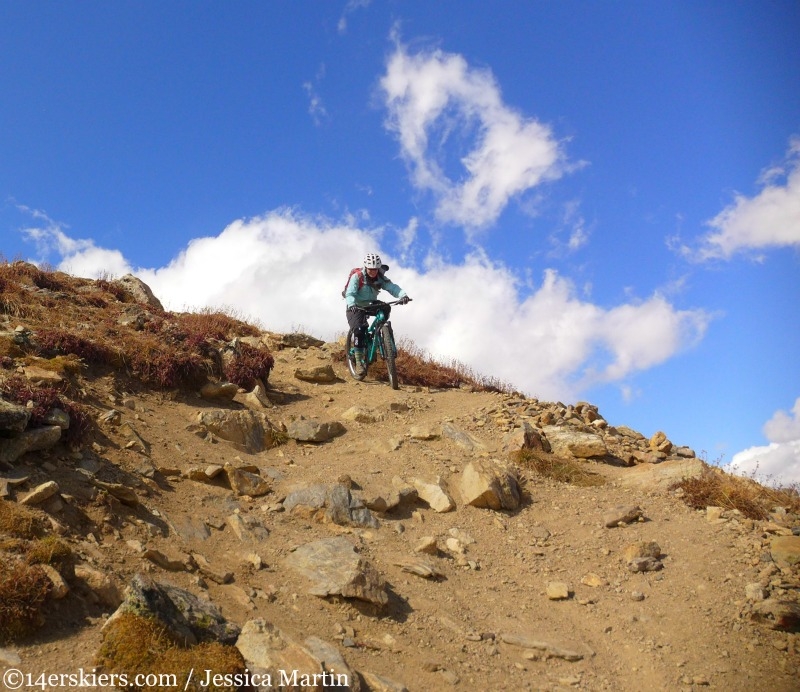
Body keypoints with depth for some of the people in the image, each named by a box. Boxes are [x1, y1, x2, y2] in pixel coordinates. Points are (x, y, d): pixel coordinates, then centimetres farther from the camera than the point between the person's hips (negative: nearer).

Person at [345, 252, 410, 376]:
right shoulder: (357, 276, -19)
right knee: (359, 330, -25)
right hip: (355, 308, -5)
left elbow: (392, 287, -23)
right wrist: (351, 304, -51)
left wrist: (403, 295, -44)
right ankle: (359, 362, -20)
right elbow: (350, 293, -29)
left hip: (371, 307, 5)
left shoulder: (380, 278, -9)